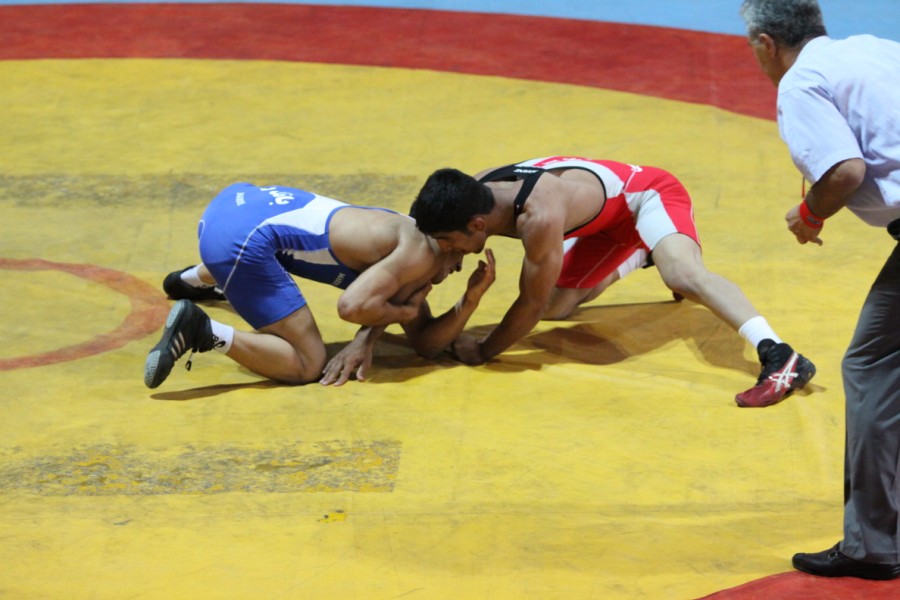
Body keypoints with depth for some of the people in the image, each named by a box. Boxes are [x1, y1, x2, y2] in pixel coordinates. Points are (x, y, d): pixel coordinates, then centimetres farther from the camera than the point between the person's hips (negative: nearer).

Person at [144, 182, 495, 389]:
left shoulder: (402, 235, 22)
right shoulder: (420, 254, -5)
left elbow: (427, 343, 20)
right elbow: (352, 306, -18)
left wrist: (471, 299, 4)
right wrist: (406, 311, -2)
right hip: (242, 241, -10)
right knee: (308, 365, -8)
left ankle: (189, 281, 58)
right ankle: (201, 331, -18)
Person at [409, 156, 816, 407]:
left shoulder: (538, 218, -40)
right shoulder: (471, 193, -16)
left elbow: (532, 305, -28)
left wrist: (484, 352, -17)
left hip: (650, 194, -9)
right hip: (612, 223, 9)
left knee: (684, 275, -36)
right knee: (556, 307, 13)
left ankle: (779, 358, -49)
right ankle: (648, 258, 34)